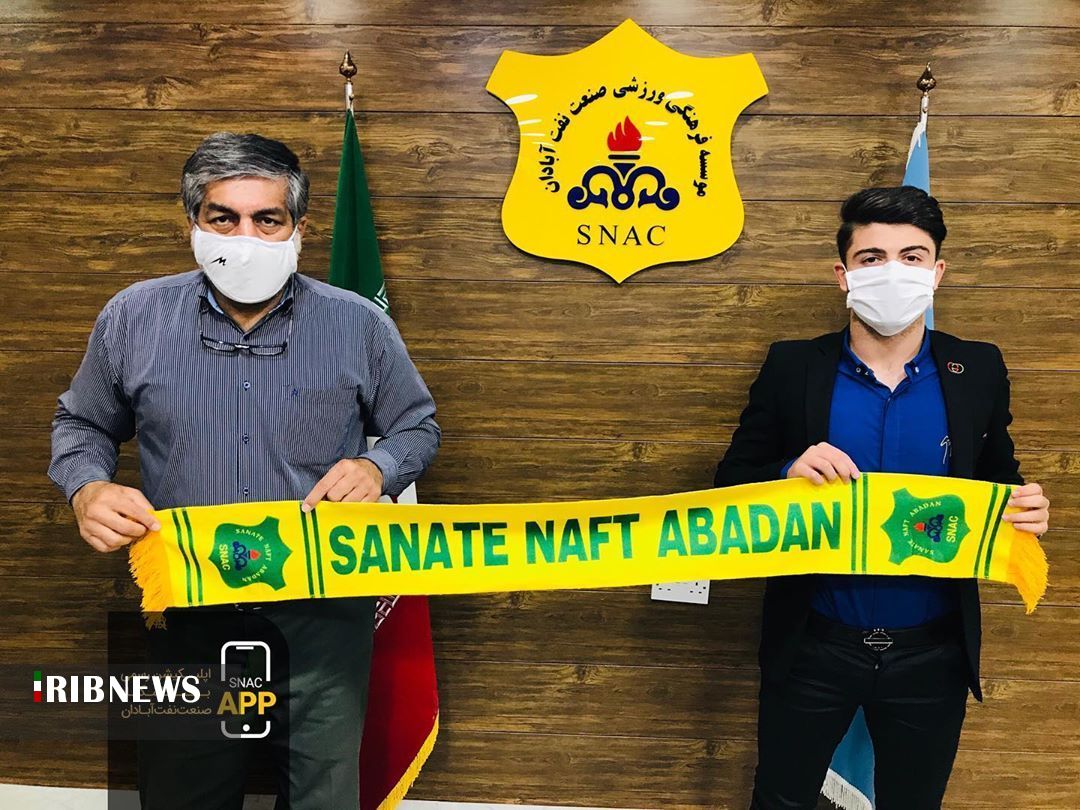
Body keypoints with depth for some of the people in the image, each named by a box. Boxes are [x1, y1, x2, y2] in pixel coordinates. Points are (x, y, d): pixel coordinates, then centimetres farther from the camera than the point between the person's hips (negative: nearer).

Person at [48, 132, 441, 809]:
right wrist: (88, 489, -7)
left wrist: (376, 468, -15)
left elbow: (418, 426, 7)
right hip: (187, 616, 2)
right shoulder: (134, 318, -1)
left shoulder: (359, 325, -5)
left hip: (324, 611, -1)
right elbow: (82, 424, 13)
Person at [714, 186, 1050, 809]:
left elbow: (997, 479, 7)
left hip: (932, 654, 2)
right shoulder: (792, 367, -8)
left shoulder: (978, 371, -3)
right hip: (813, 646, -1)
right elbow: (732, 482, -5)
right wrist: (788, 475, -25)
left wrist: (1026, 508, -15)